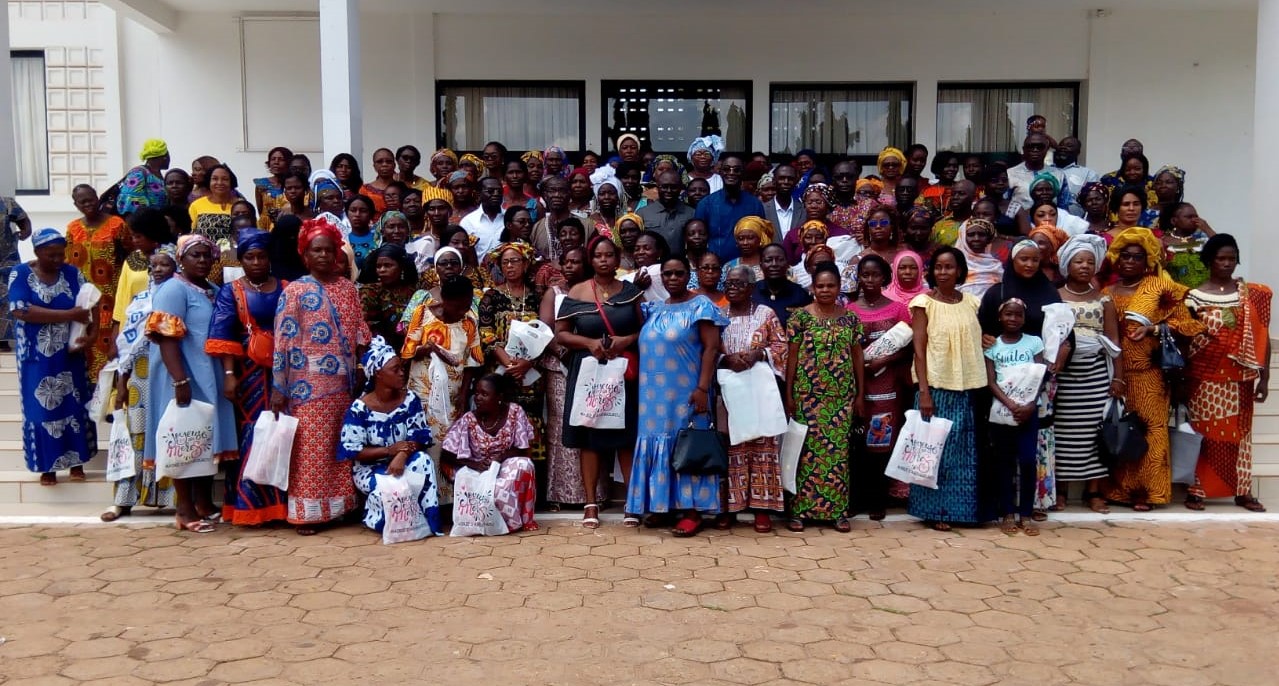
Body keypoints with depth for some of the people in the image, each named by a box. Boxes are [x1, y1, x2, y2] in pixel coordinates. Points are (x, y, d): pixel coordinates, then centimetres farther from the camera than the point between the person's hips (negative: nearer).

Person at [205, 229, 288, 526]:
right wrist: (229, 374, -16)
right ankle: (250, 504, 7)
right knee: (252, 433, -1)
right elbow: (224, 337, -5)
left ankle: (281, 501, 12)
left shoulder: (285, 289, 10)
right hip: (250, 373, -2)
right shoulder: (231, 292, 4)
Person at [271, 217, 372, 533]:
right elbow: (283, 342, -6)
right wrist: (279, 389, -10)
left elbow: (361, 334, 11)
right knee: (311, 448, -2)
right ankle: (306, 512, 5)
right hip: (309, 385, -4)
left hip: (343, 384, 4)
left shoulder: (348, 288, 10)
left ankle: (338, 504, 19)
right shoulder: (295, 291, -2)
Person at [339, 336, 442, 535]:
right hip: (369, 468, -3)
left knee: (423, 461, -30)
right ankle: (378, 519, -1)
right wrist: (390, 450, -24)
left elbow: (420, 437, -8)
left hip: (403, 461, 3)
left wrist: (402, 455, -30)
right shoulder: (359, 409, -12)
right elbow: (352, 452, -14)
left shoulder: (410, 400, -3)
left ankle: (428, 522, -21)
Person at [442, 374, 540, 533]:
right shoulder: (468, 419, -10)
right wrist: (473, 464, -23)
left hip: (506, 468, 0)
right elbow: (447, 455, -7)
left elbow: (523, 450, -6)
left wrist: (500, 457, -24)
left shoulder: (515, 412, -9)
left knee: (522, 465, -32)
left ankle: (516, 520, -15)